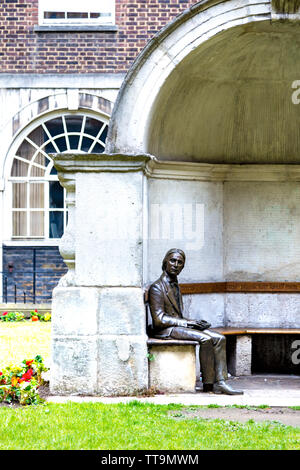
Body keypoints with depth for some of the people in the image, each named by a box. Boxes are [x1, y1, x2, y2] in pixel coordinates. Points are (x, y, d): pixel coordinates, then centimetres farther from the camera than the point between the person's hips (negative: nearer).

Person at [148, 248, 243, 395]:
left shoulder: (175, 286, 20)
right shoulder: (157, 287, -10)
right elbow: (159, 319, -17)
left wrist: (193, 322, 3)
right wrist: (187, 322, -16)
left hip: (178, 325, 9)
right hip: (166, 330, -9)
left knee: (219, 338, -10)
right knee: (205, 339, -28)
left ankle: (220, 382, -19)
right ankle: (208, 383, -19)